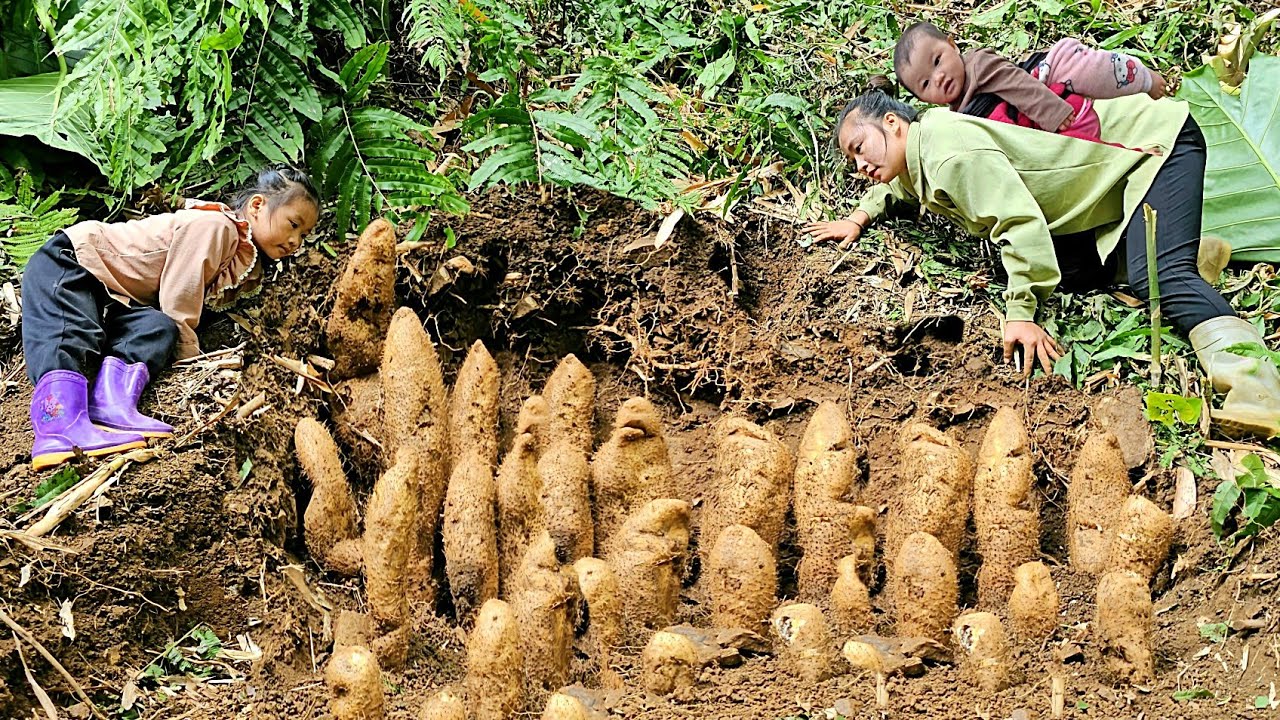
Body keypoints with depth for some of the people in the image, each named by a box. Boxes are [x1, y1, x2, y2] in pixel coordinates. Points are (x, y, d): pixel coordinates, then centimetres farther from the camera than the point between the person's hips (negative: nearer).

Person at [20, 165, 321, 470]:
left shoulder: (245, 267, 12)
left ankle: (113, 399, -43)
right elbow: (177, 307, -22)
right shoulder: (214, 226, -19)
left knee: (160, 329, -19)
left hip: (116, 301, 8)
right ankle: (59, 422, -56)